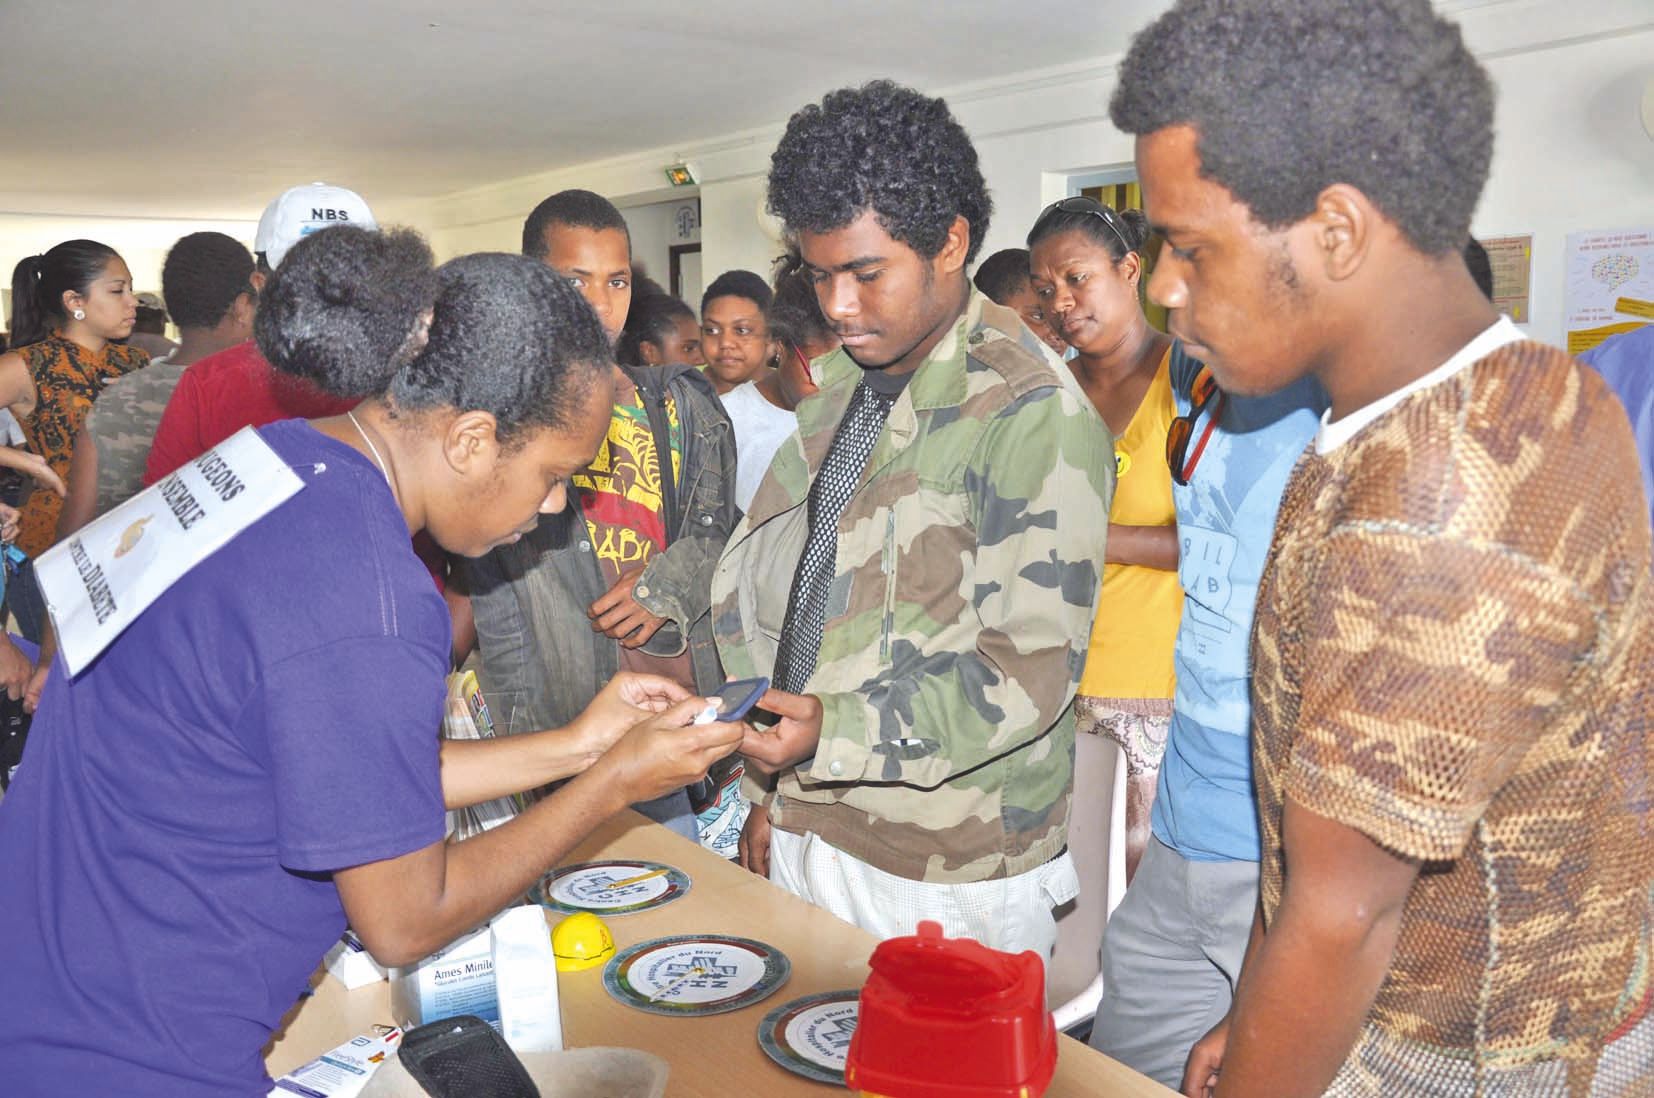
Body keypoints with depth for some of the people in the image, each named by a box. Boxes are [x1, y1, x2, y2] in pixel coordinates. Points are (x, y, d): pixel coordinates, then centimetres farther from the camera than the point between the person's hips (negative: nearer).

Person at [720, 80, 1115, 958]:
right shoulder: (842, 391, 9)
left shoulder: (1033, 414, -15)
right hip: (812, 836, 7)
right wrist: (772, 793, 11)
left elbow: (1028, 673, -18)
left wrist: (834, 731, -25)